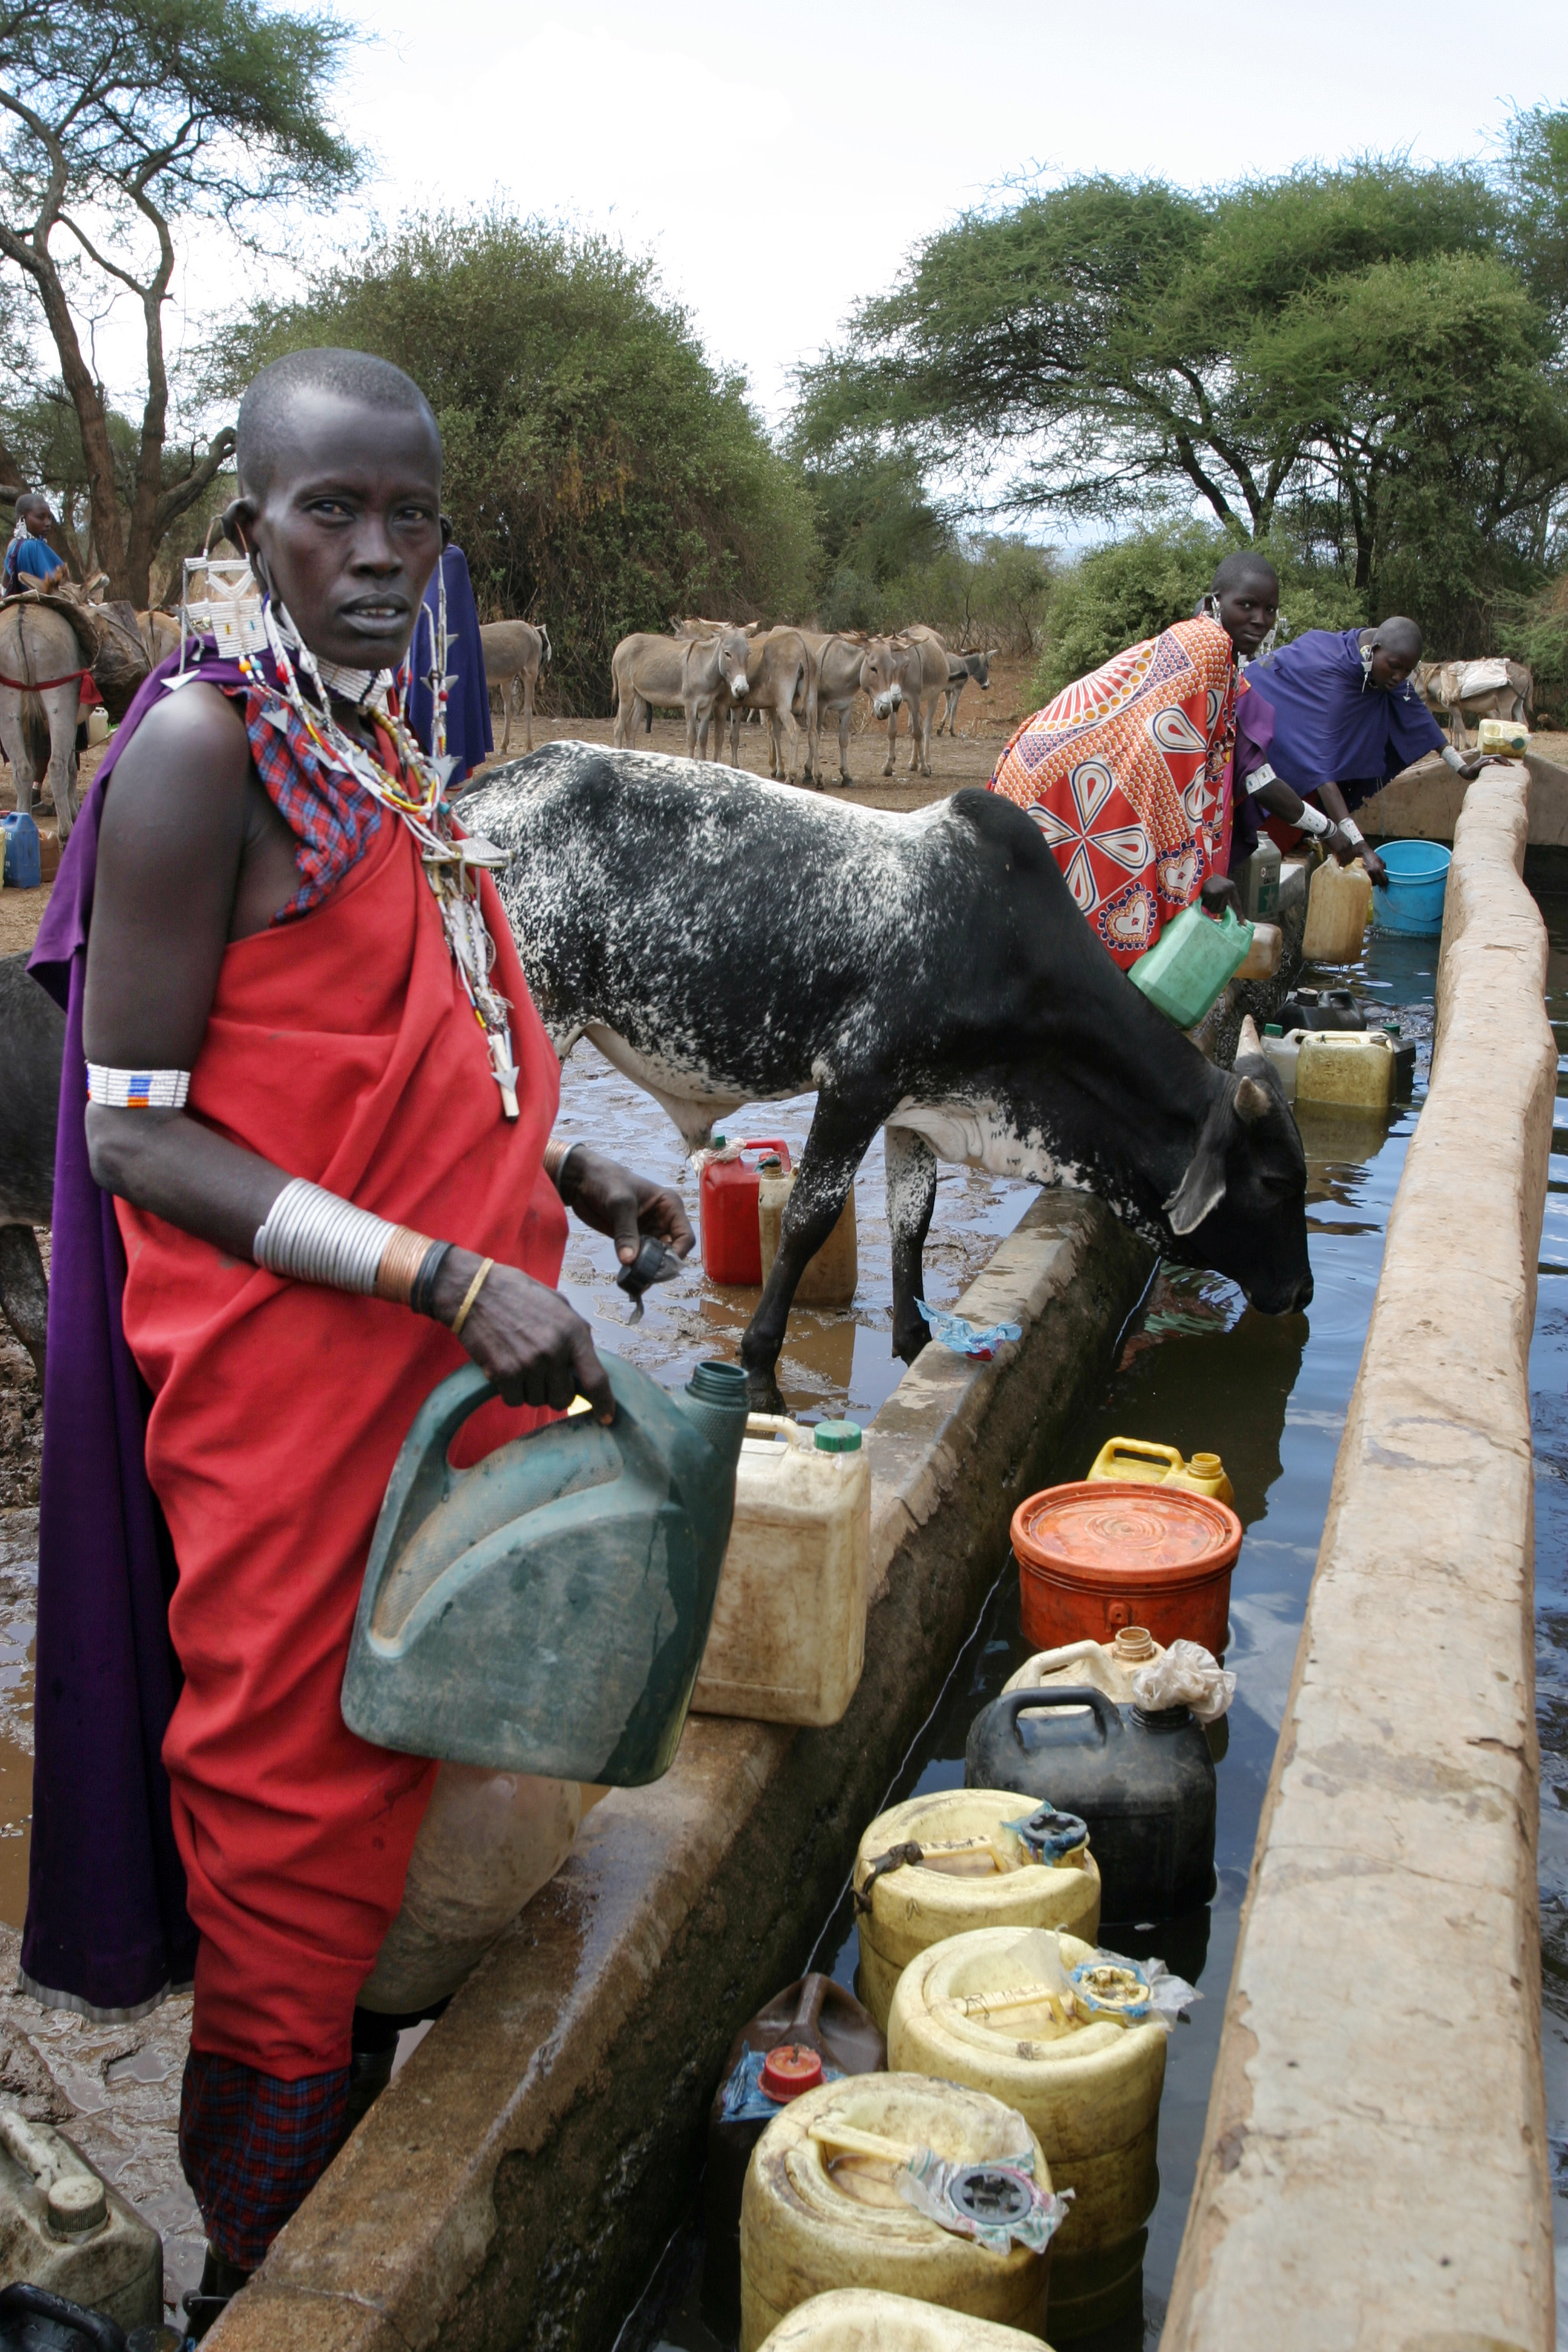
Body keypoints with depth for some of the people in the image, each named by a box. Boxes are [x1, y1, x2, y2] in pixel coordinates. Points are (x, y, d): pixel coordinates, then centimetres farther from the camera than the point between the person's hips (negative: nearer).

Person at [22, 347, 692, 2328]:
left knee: (388, 1775, 20)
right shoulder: (204, 745, -16)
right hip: (293, 1379, -8)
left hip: (441, 1350, 8)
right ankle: (267, 2275, 28)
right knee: (296, 1815, 6)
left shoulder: (380, 744, 10)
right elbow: (134, 1130, -19)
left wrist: (550, 1166, 9)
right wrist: (453, 1278, -25)